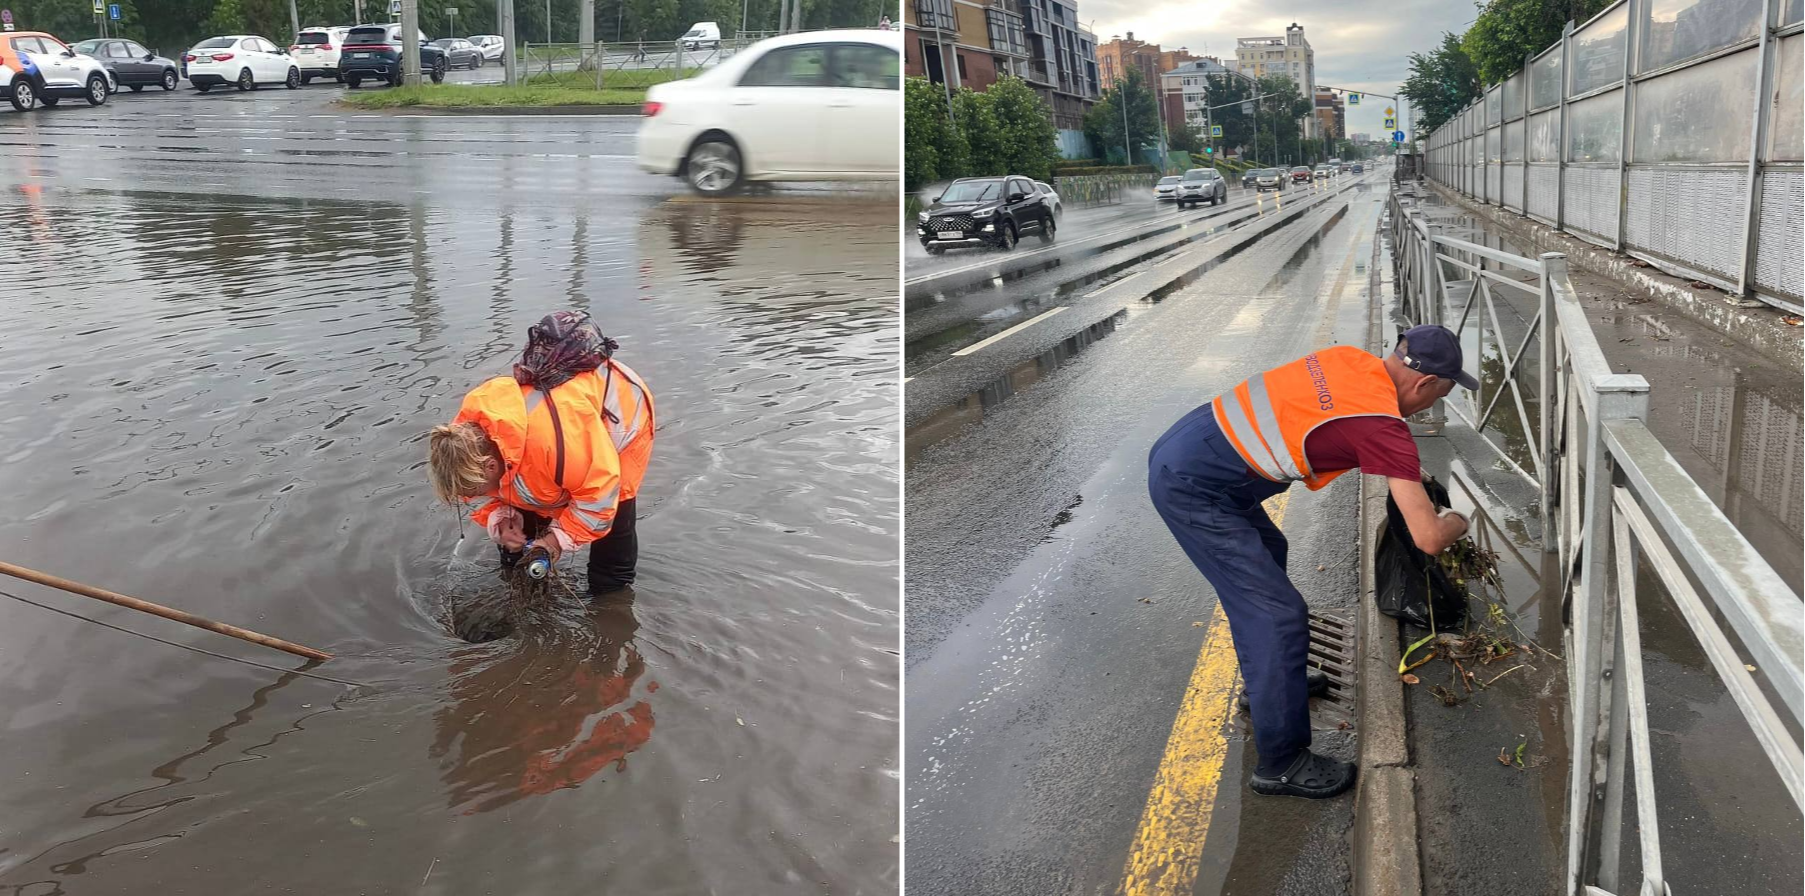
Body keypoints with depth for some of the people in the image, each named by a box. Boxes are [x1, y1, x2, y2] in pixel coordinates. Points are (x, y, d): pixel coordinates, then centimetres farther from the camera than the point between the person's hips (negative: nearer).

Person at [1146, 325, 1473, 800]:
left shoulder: (1350, 361, 5)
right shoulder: (1384, 428, -17)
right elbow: (1429, 539, -16)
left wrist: (1403, 468, 23)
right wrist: (1455, 523, 6)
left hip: (1178, 448, 9)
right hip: (1192, 489, -9)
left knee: (1265, 554, 29)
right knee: (1280, 614, -5)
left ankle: (1272, 680, 46)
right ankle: (1281, 764, 7)